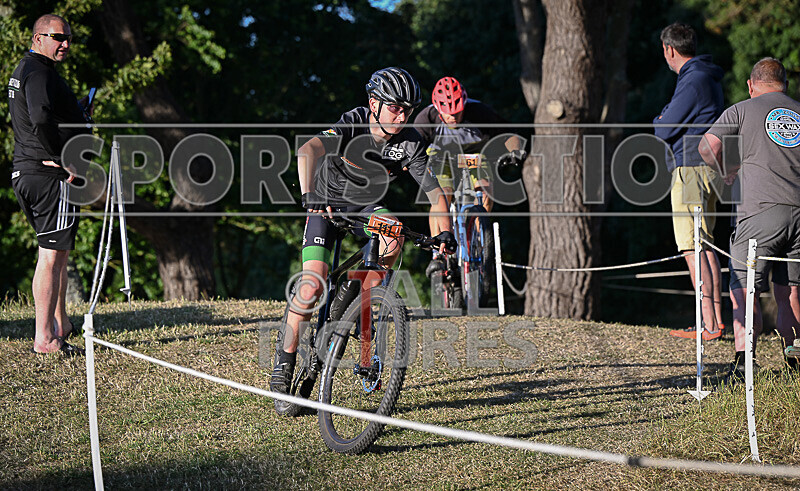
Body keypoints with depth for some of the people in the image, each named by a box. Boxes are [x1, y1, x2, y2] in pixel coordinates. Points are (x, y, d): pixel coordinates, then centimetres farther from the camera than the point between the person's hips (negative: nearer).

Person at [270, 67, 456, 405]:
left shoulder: (410, 143, -18)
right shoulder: (353, 124, -29)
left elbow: (435, 192, -15)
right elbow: (307, 151, -45)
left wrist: (445, 232, -32)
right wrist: (309, 196, -61)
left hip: (366, 206, 4)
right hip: (327, 204, -3)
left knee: (394, 235, -29)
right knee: (313, 285, -17)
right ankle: (285, 363, -3)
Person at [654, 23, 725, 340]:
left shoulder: (692, 82, -16)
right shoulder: (708, 78, 17)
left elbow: (664, 130, -15)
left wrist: (659, 120, 7)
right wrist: (667, 119, 7)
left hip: (691, 170, -10)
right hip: (709, 168, 10)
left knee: (693, 249, -9)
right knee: (706, 246, 13)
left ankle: (709, 326, -11)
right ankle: (717, 320, 14)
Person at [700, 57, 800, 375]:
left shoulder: (743, 110, 7)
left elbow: (708, 147, -3)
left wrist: (726, 170, 15)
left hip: (762, 210, -4)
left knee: (744, 289, -4)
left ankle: (742, 355, -22)